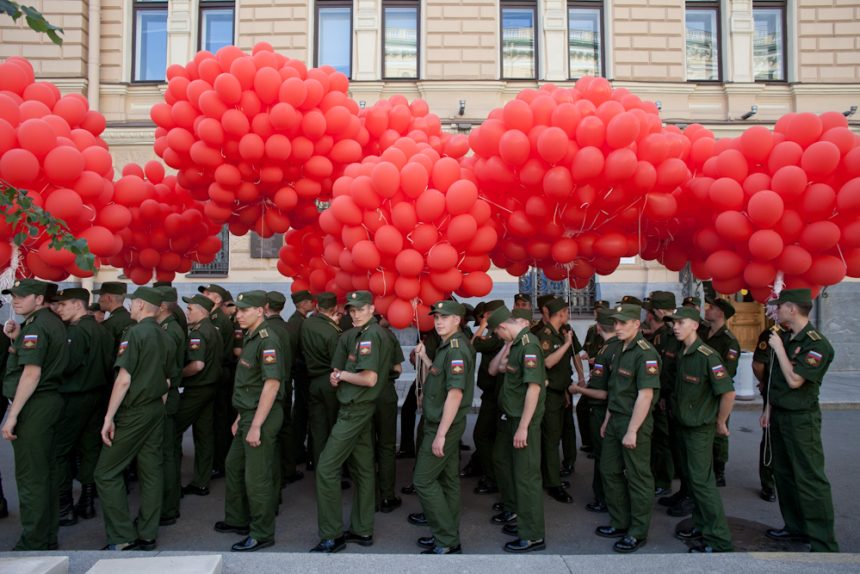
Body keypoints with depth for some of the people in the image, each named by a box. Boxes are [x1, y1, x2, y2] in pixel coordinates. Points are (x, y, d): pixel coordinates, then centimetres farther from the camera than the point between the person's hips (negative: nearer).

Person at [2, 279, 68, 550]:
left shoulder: (36, 326, -14)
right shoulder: (54, 322, 15)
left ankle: (33, 543, 7)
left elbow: (32, 373, -20)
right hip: (51, 400, 10)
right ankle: (49, 537, 25)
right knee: (46, 472, 15)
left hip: (34, 405, -10)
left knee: (29, 476, -1)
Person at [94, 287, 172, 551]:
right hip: (157, 410, 8)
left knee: (107, 473, 2)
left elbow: (124, 380, -19)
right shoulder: (165, 337, 9)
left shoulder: (135, 333, -14)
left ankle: (123, 538, 4)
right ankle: (146, 535, 17)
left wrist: (109, 417, -15)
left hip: (134, 411, -8)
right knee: (151, 471, 10)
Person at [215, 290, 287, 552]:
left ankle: (262, 534, 14)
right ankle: (237, 520, 38)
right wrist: (240, 417, 18)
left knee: (257, 477, -1)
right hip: (249, 414, 10)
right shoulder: (250, 338, 13)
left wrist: (256, 425, -24)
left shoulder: (267, 340, -18)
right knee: (234, 466, 21)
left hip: (262, 416, -10)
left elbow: (272, 383, -25)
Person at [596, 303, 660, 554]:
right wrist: (607, 420, 16)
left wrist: (632, 430, -22)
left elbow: (645, 394, -22)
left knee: (638, 477, 4)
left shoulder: (645, 353, -17)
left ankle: (637, 533, 18)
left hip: (634, 423, -9)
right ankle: (619, 523, 31)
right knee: (609, 471, 16)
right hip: (615, 420, 9)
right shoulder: (619, 351, 11)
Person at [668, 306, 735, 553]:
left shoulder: (707, 356, -20)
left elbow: (728, 392, -21)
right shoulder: (682, 354, 5)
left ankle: (719, 540, 6)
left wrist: (720, 423, -12)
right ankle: (701, 526, 28)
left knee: (702, 481, -4)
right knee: (691, 478, 16)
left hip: (700, 428, -8)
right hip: (683, 425, 8)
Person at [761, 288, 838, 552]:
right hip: (779, 414, 9)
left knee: (810, 478, -4)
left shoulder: (817, 344, -18)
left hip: (801, 418, -9)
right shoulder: (784, 337, 8)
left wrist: (779, 348, -17)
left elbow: (794, 380, -24)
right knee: (784, 473, 16)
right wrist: (769, 409, 15)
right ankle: (796, 526, 30)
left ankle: (824, 544, 6)